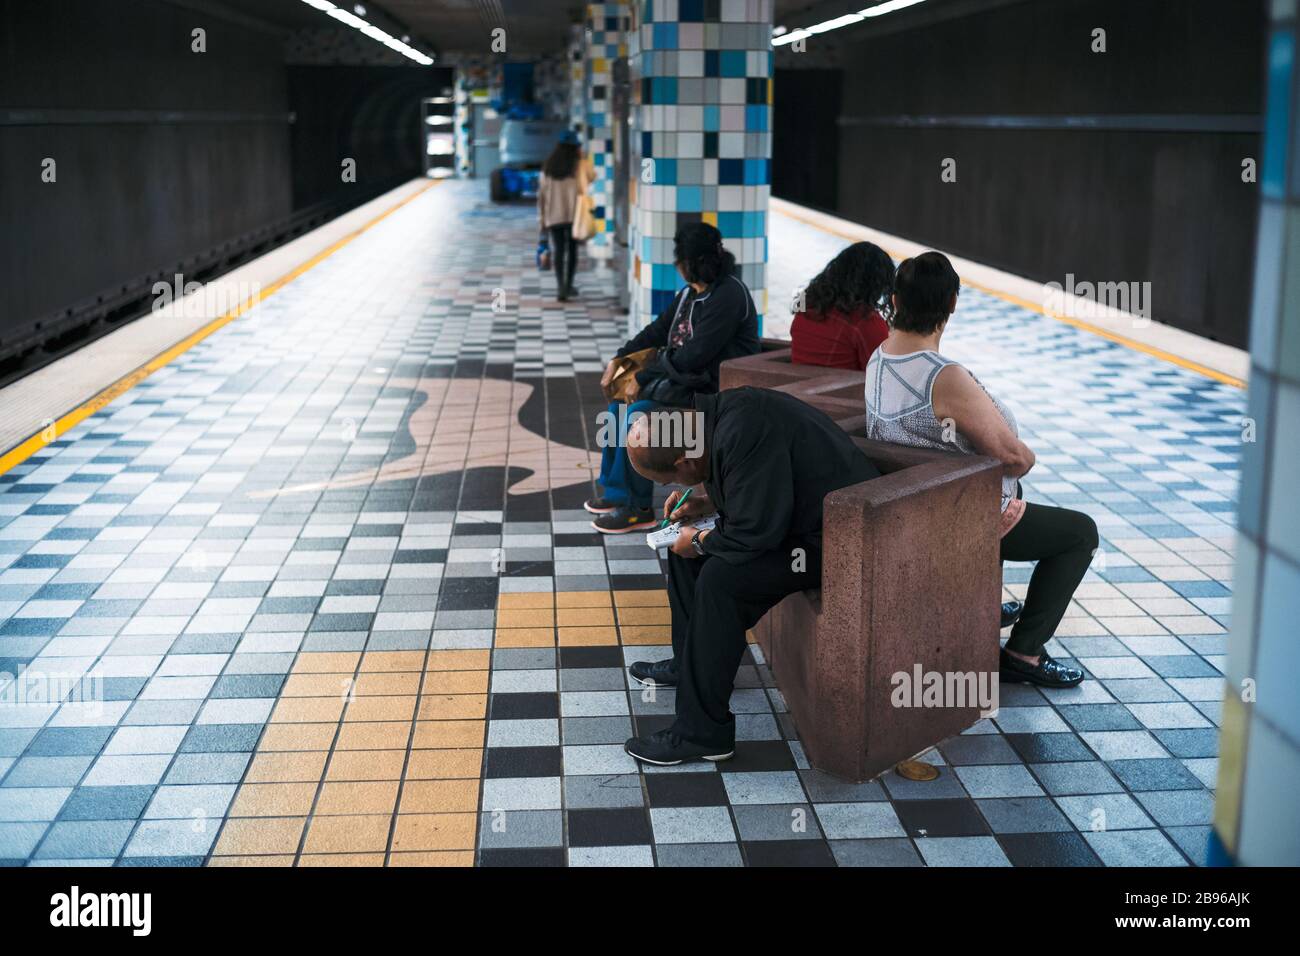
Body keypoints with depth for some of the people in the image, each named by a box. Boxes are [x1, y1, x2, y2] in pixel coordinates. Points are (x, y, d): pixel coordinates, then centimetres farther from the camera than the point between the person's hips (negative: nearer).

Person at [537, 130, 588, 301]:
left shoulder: (548, 166, 4)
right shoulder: (578, 165, -5)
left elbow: (541, 193, 5)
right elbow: (582, 189, -9)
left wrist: (542, 217, 10)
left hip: (553, 215, 2)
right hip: (573, 214, -2)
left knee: (558, 250, 2)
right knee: (572, 249, 11)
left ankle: (560, 286, -12)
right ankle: (568, 285, 18)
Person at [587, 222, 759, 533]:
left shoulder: (728, 295, -20)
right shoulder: (691, 292, 11)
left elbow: (695, 355, -24)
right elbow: (658, 330, 19)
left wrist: (643, 377, -18)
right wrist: (618, 359, 7)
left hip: (714, 386, -10)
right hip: (686, 375, 10)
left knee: (637, 411, -23)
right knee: (619, 401, 2)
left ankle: (637, 507, -12)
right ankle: (614, 491, 10)